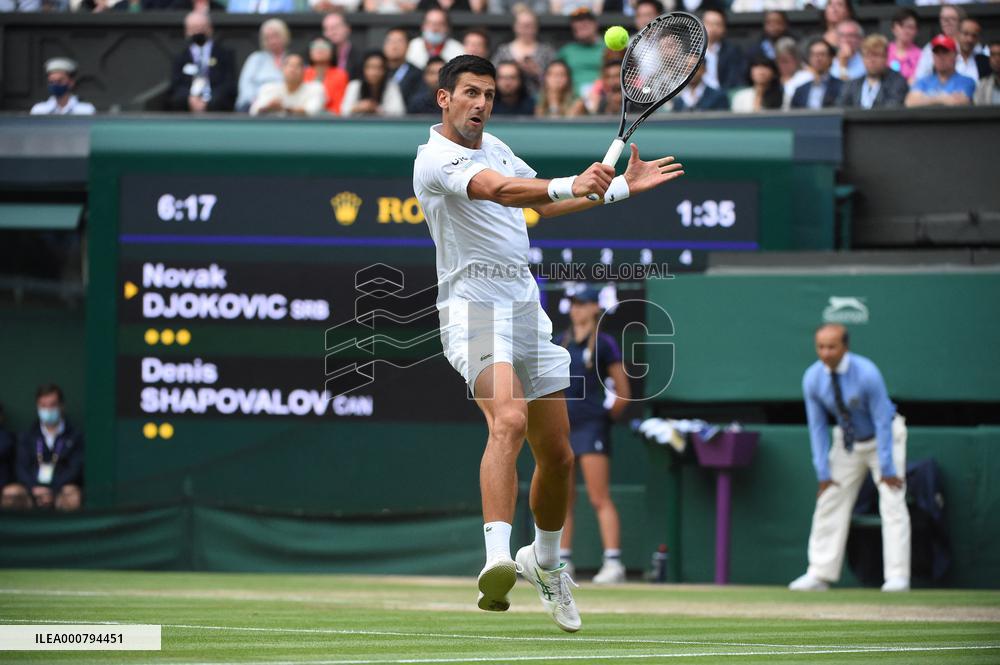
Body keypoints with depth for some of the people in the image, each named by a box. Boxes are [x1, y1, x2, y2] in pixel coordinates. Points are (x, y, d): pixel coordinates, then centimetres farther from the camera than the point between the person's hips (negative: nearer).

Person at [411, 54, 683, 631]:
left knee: (558, 454, 12)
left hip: (527, 312, 8)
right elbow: (498, 190, -30)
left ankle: (545, 561, 36)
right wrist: (569, 186, -45)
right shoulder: (436, 158, -11)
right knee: (508, 420, -33)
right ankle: (497, 561, -48)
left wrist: (622, 187, 23)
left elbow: (545, 202, 30)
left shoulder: (494, 146, 16)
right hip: (474, 312, -8)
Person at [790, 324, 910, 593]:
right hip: (847, 441, 4)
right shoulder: (812, 378, -16)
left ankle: (897, 576, -13)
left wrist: (887, 469, -24)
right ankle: (819, 574, 5)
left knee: (892, 502, -13)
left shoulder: (867, 373, -30)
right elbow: (817, 426, -7)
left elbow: (883, 422, -24)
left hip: (885, 437, -4)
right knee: (829, 502, 1)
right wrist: (823, 472, -8)